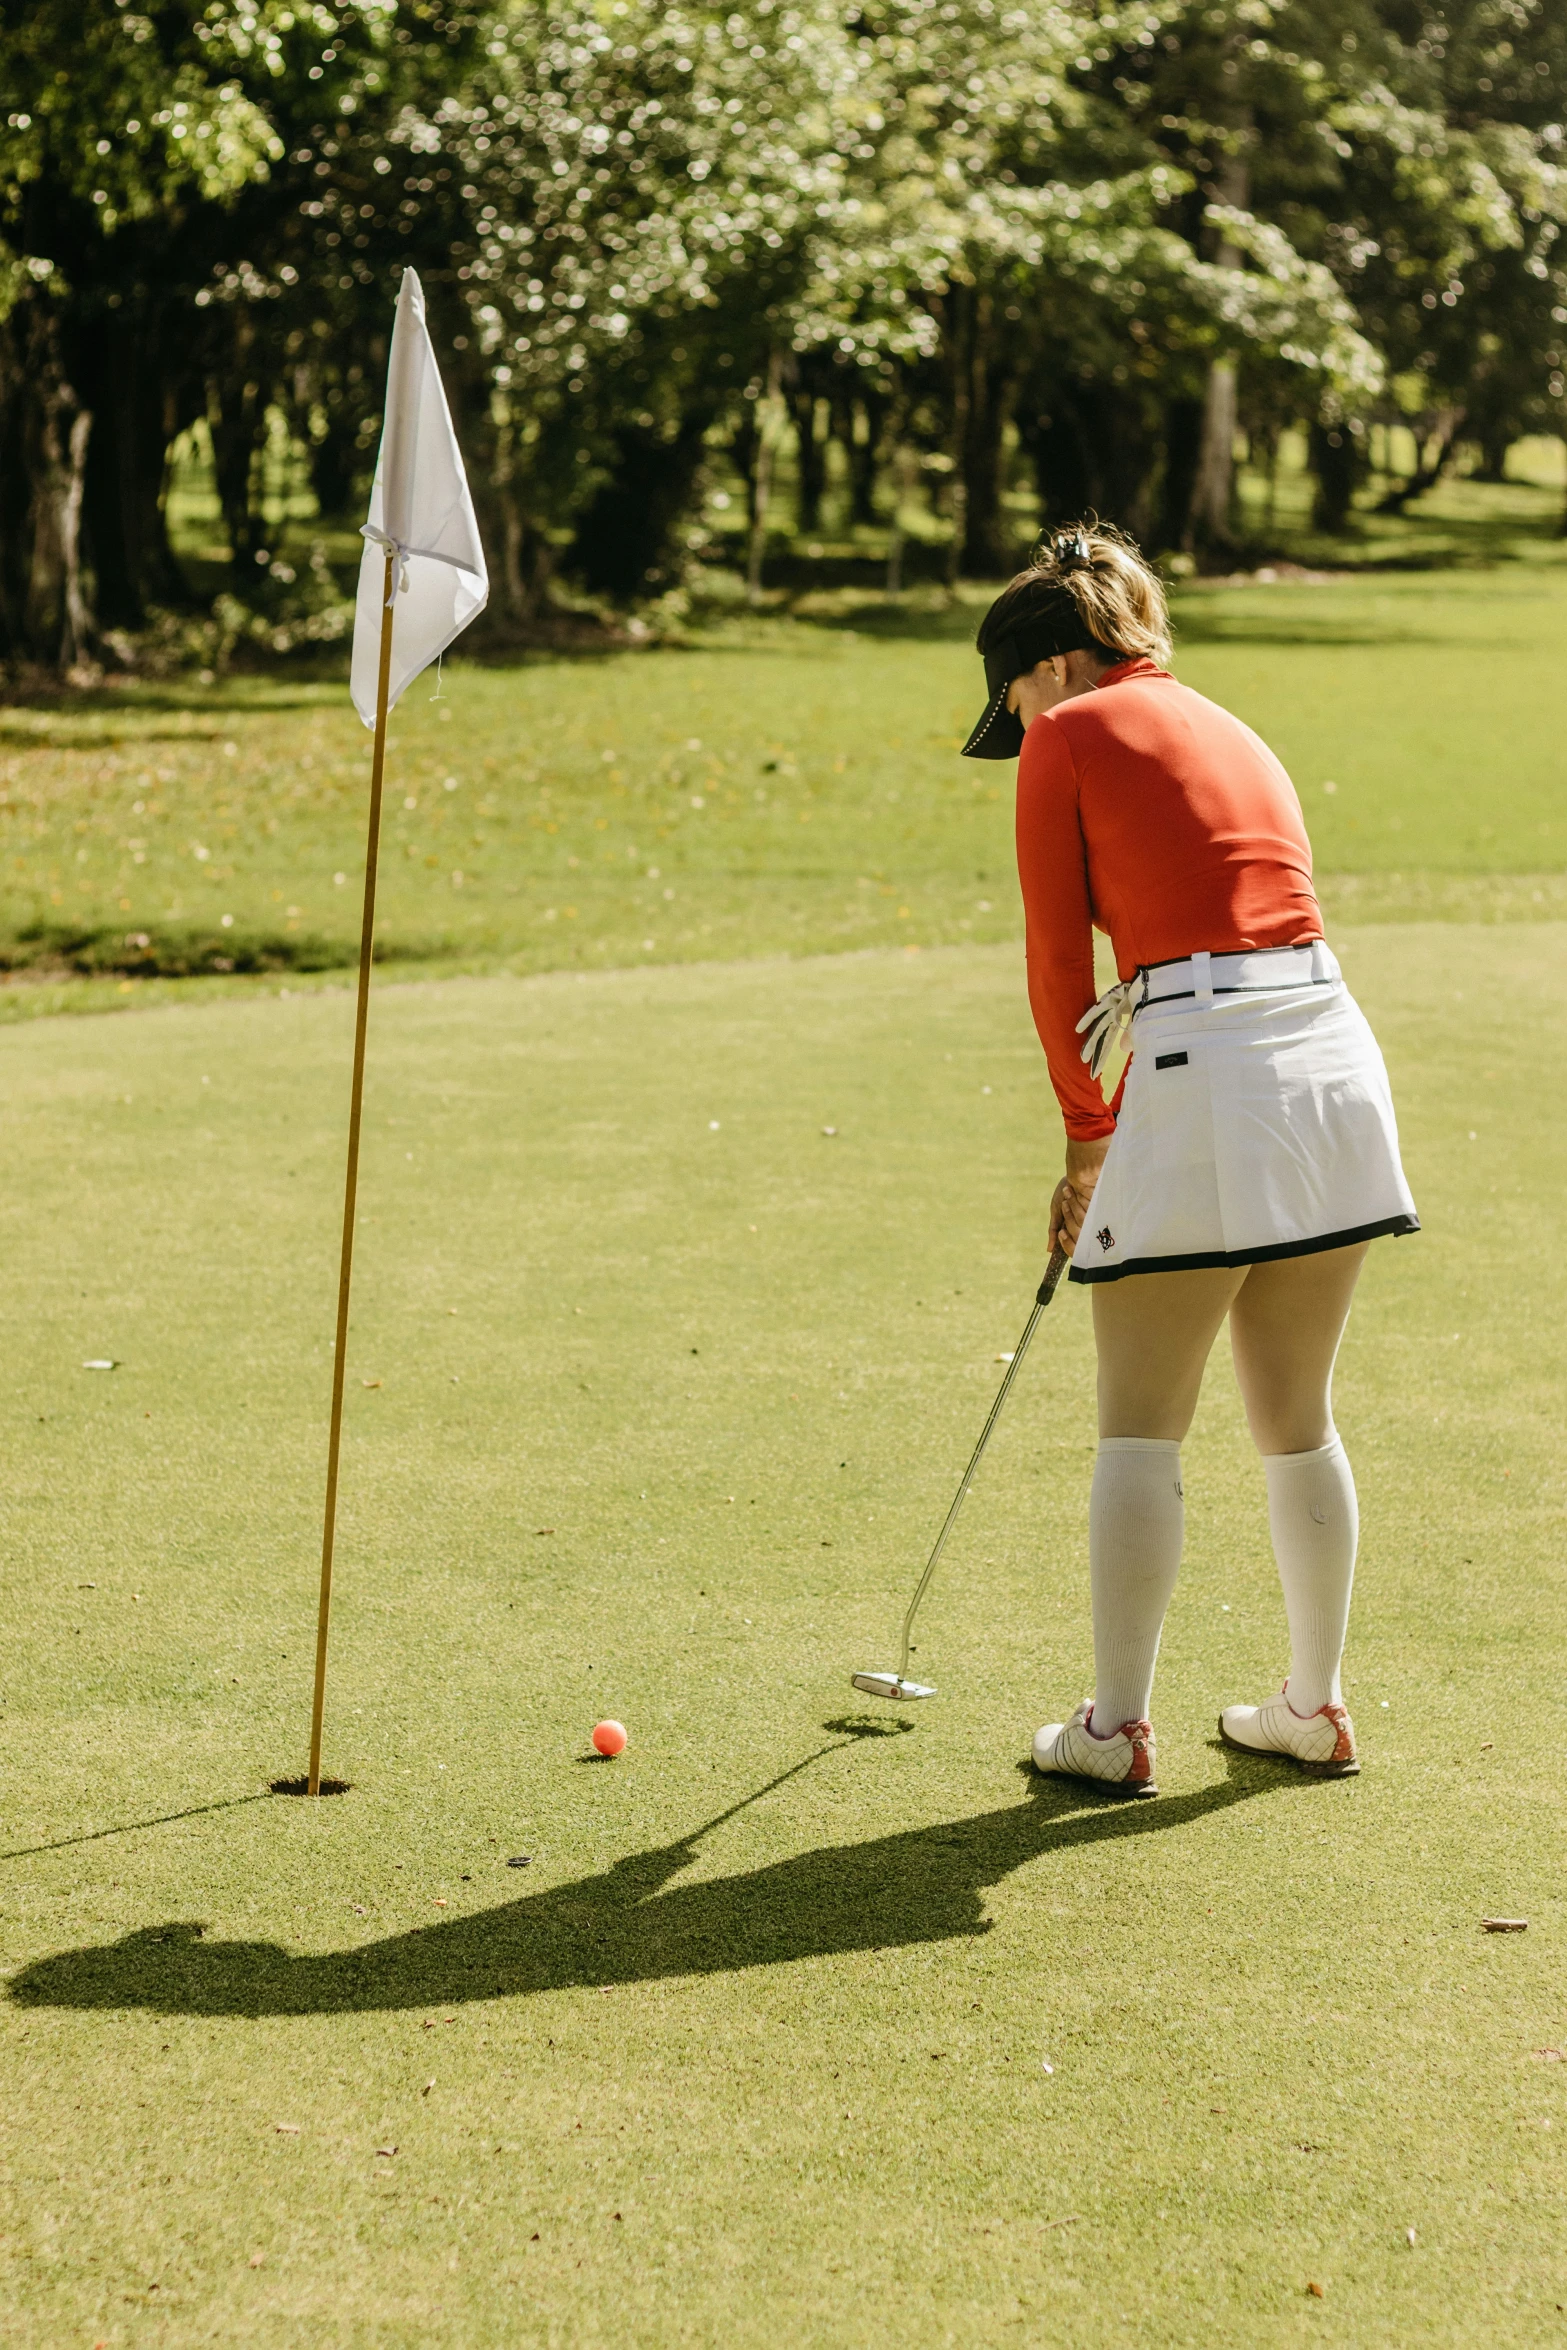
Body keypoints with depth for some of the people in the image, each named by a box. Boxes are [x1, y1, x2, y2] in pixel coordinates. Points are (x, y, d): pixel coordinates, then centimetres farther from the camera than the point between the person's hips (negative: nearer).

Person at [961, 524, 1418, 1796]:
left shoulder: (1069, 737, 3)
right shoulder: (1231, 730, 24)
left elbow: (1058, 965, 1)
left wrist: (1087, 1136, 14)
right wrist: (1119, 1133, 28)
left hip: (1206, 1074, -7)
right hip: (1335, 1058, 7)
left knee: (1141, 1430, 5)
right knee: (1298, 1420, 17)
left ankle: (1116, 1728, 11)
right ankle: (1315, 1707, 25)